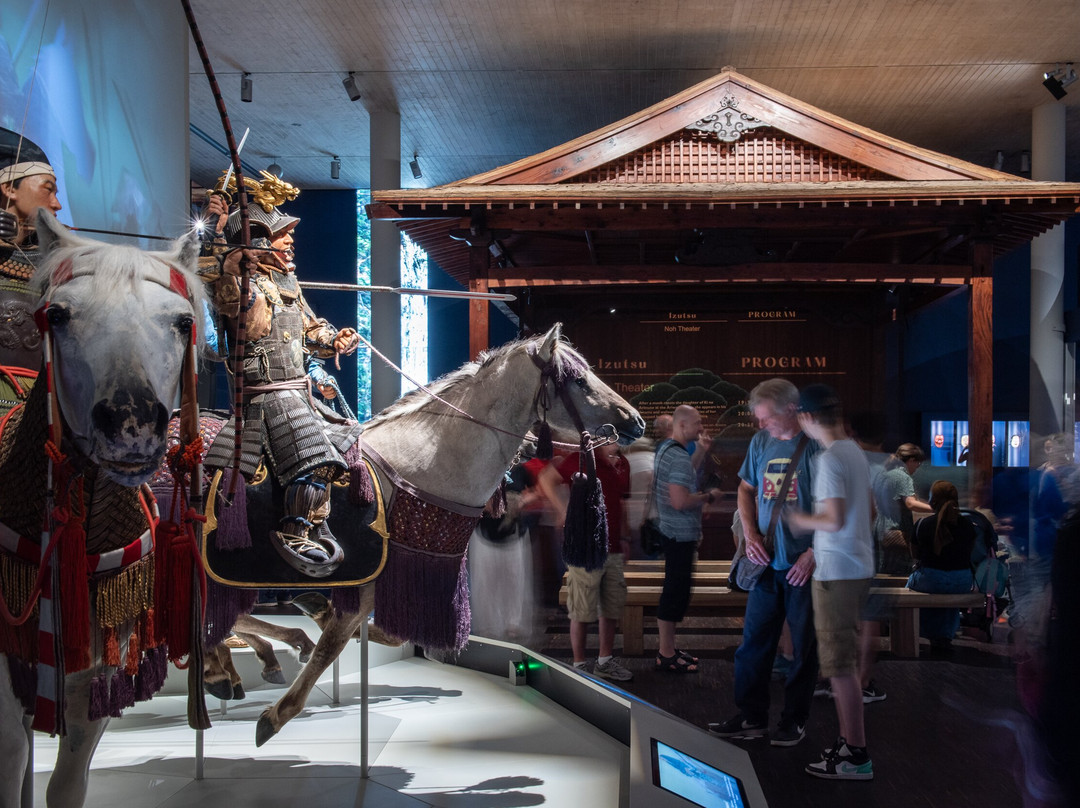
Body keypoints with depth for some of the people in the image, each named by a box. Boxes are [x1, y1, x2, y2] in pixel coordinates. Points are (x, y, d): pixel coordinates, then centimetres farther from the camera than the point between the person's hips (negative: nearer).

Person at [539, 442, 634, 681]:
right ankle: (579, 664, 13)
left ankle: (605, 661, 27)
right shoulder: (581, 461, -10)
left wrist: (624, 537, 17)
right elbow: (545, 479, -6)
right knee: (582, 612, 1)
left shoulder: (622, 465, 11)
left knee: (612, 609, 14)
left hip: (613, 551, 7)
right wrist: (563, 510, -15)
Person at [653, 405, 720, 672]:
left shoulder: (664, 449, 12)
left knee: (673, 592, 17)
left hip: (671, 531, 11)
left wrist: (699, 497, 17)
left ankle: (667, 648, 26)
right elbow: (680, 501, -27)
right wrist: (708, 496, -12)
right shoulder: (679, 458, -20)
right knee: (676, 594, -4)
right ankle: (667, 655, 3)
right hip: (681, 535, -11)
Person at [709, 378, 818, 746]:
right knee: (753, 640, 8)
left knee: (804, 644, 6)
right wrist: (751, 535, 5)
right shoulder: (760, 442, 7)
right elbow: (746, 490, 19)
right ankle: (752, 717, 19)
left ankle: (794, 720, 19)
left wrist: (813, 553, -14)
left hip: (804, 564, -5)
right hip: (765, 561, 5)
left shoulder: (816, 446, -11)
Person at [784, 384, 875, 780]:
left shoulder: (829, 459, -18)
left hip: (836, 572, -9)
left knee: (840, 663, -4)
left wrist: (798, 519, -7)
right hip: (859, 566, 9)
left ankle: (857, 756, 0)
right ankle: (849, 740, 25)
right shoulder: (855, 451, 10)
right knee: (845, 660, 17)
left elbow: (834, 520, -23)